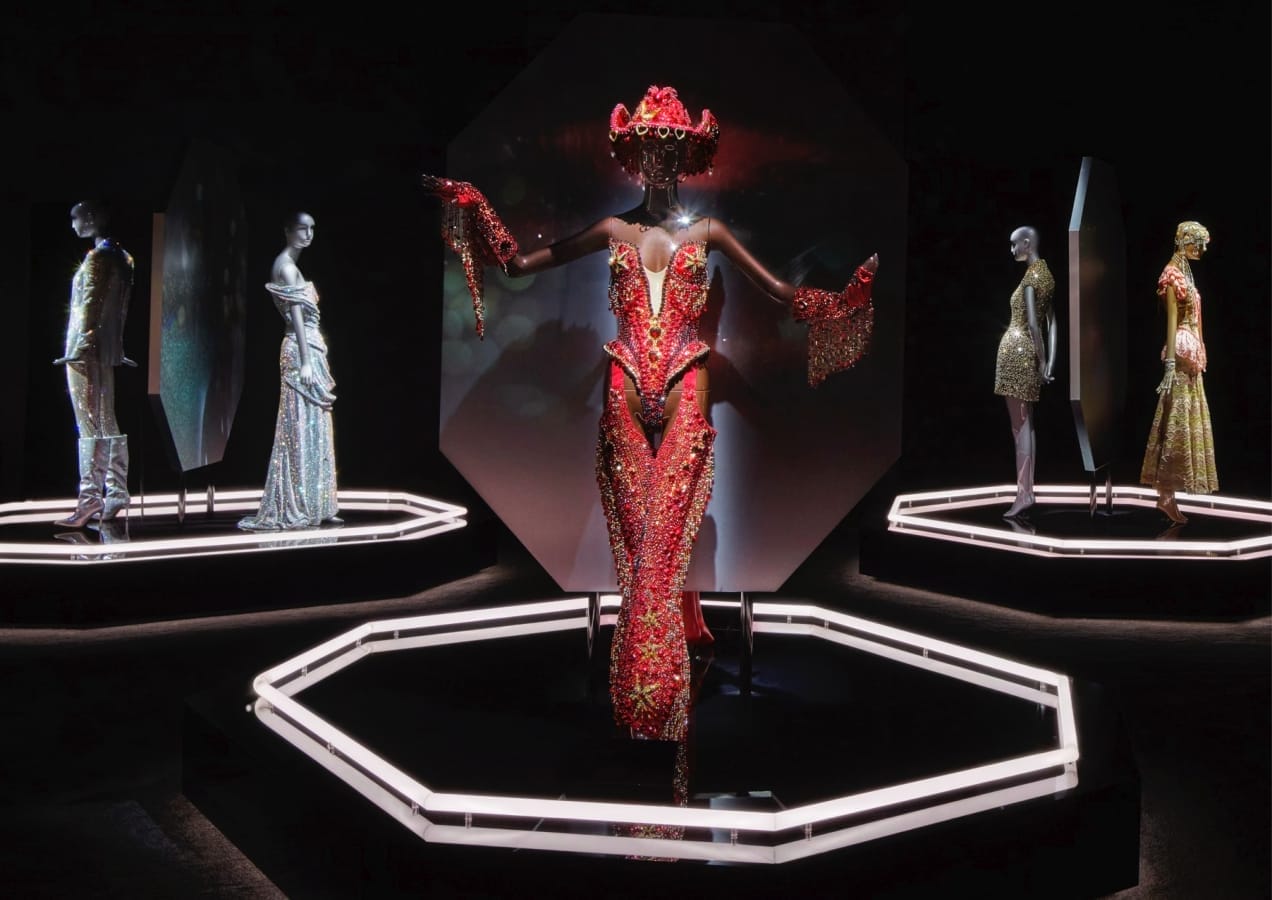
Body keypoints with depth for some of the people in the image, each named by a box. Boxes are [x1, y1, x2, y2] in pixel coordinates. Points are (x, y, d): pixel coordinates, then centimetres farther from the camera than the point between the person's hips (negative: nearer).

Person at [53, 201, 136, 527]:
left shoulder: (97, 258, -12)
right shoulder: (122, 257, 13)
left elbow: (90, 308, -17)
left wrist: (78, 349, -19)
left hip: (87, 351, -9)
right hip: (109, 351, 9)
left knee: (90, 427, -7)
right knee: (107, 424, 11)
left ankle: (90, 499, -5)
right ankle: (115, 494, 15)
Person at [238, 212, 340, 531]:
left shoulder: (290, 264, 20)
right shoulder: (287, 266, -10)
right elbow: (296, 314, -17)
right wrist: (305, 361, -22)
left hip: (309, 351, 10)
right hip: (301, 353, -10)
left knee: (313, 432, 9)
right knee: (302, 432, -8)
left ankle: (313, 508, 13)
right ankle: (295, 510, -4)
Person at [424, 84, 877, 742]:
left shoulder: (706, 231, 11)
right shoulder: (613, 230, 12)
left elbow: (779, 290, 13)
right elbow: (518, 264, 14)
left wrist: (858, 278, 3)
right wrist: (468, 204, 8)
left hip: (684, 390, -1)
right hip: (626, 390, 1)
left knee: (665, 533, -8)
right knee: (639, 535, 2)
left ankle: (654, 701, -2)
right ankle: (645, 700, 15)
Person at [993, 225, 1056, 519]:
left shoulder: (1031, 276, -13)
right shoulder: (1046, 274, 14)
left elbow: (1032, 323, -18)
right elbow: (1051, 323, 11)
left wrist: (1042, 362, -14)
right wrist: (1049, 362, 9)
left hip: (1016, 351, -9)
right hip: (1028, 353, 9)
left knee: (1019, 424, -7)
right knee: (1025, 422, 10)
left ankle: (1024, 493, -6)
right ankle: (1027, 489, 13)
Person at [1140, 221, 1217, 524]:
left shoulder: (1186, 273, 17)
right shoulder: (1173, 274, -11)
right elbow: (1172, 321, -17)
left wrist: (1197, 355, 19)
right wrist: (1170, 364, -21)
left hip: (1191, 354, 10)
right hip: (1181, 353, -10)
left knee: (1188, 421, 9)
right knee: (1177, 423, -9)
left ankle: (1167, 493, 12)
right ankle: (1166, 496, -7)